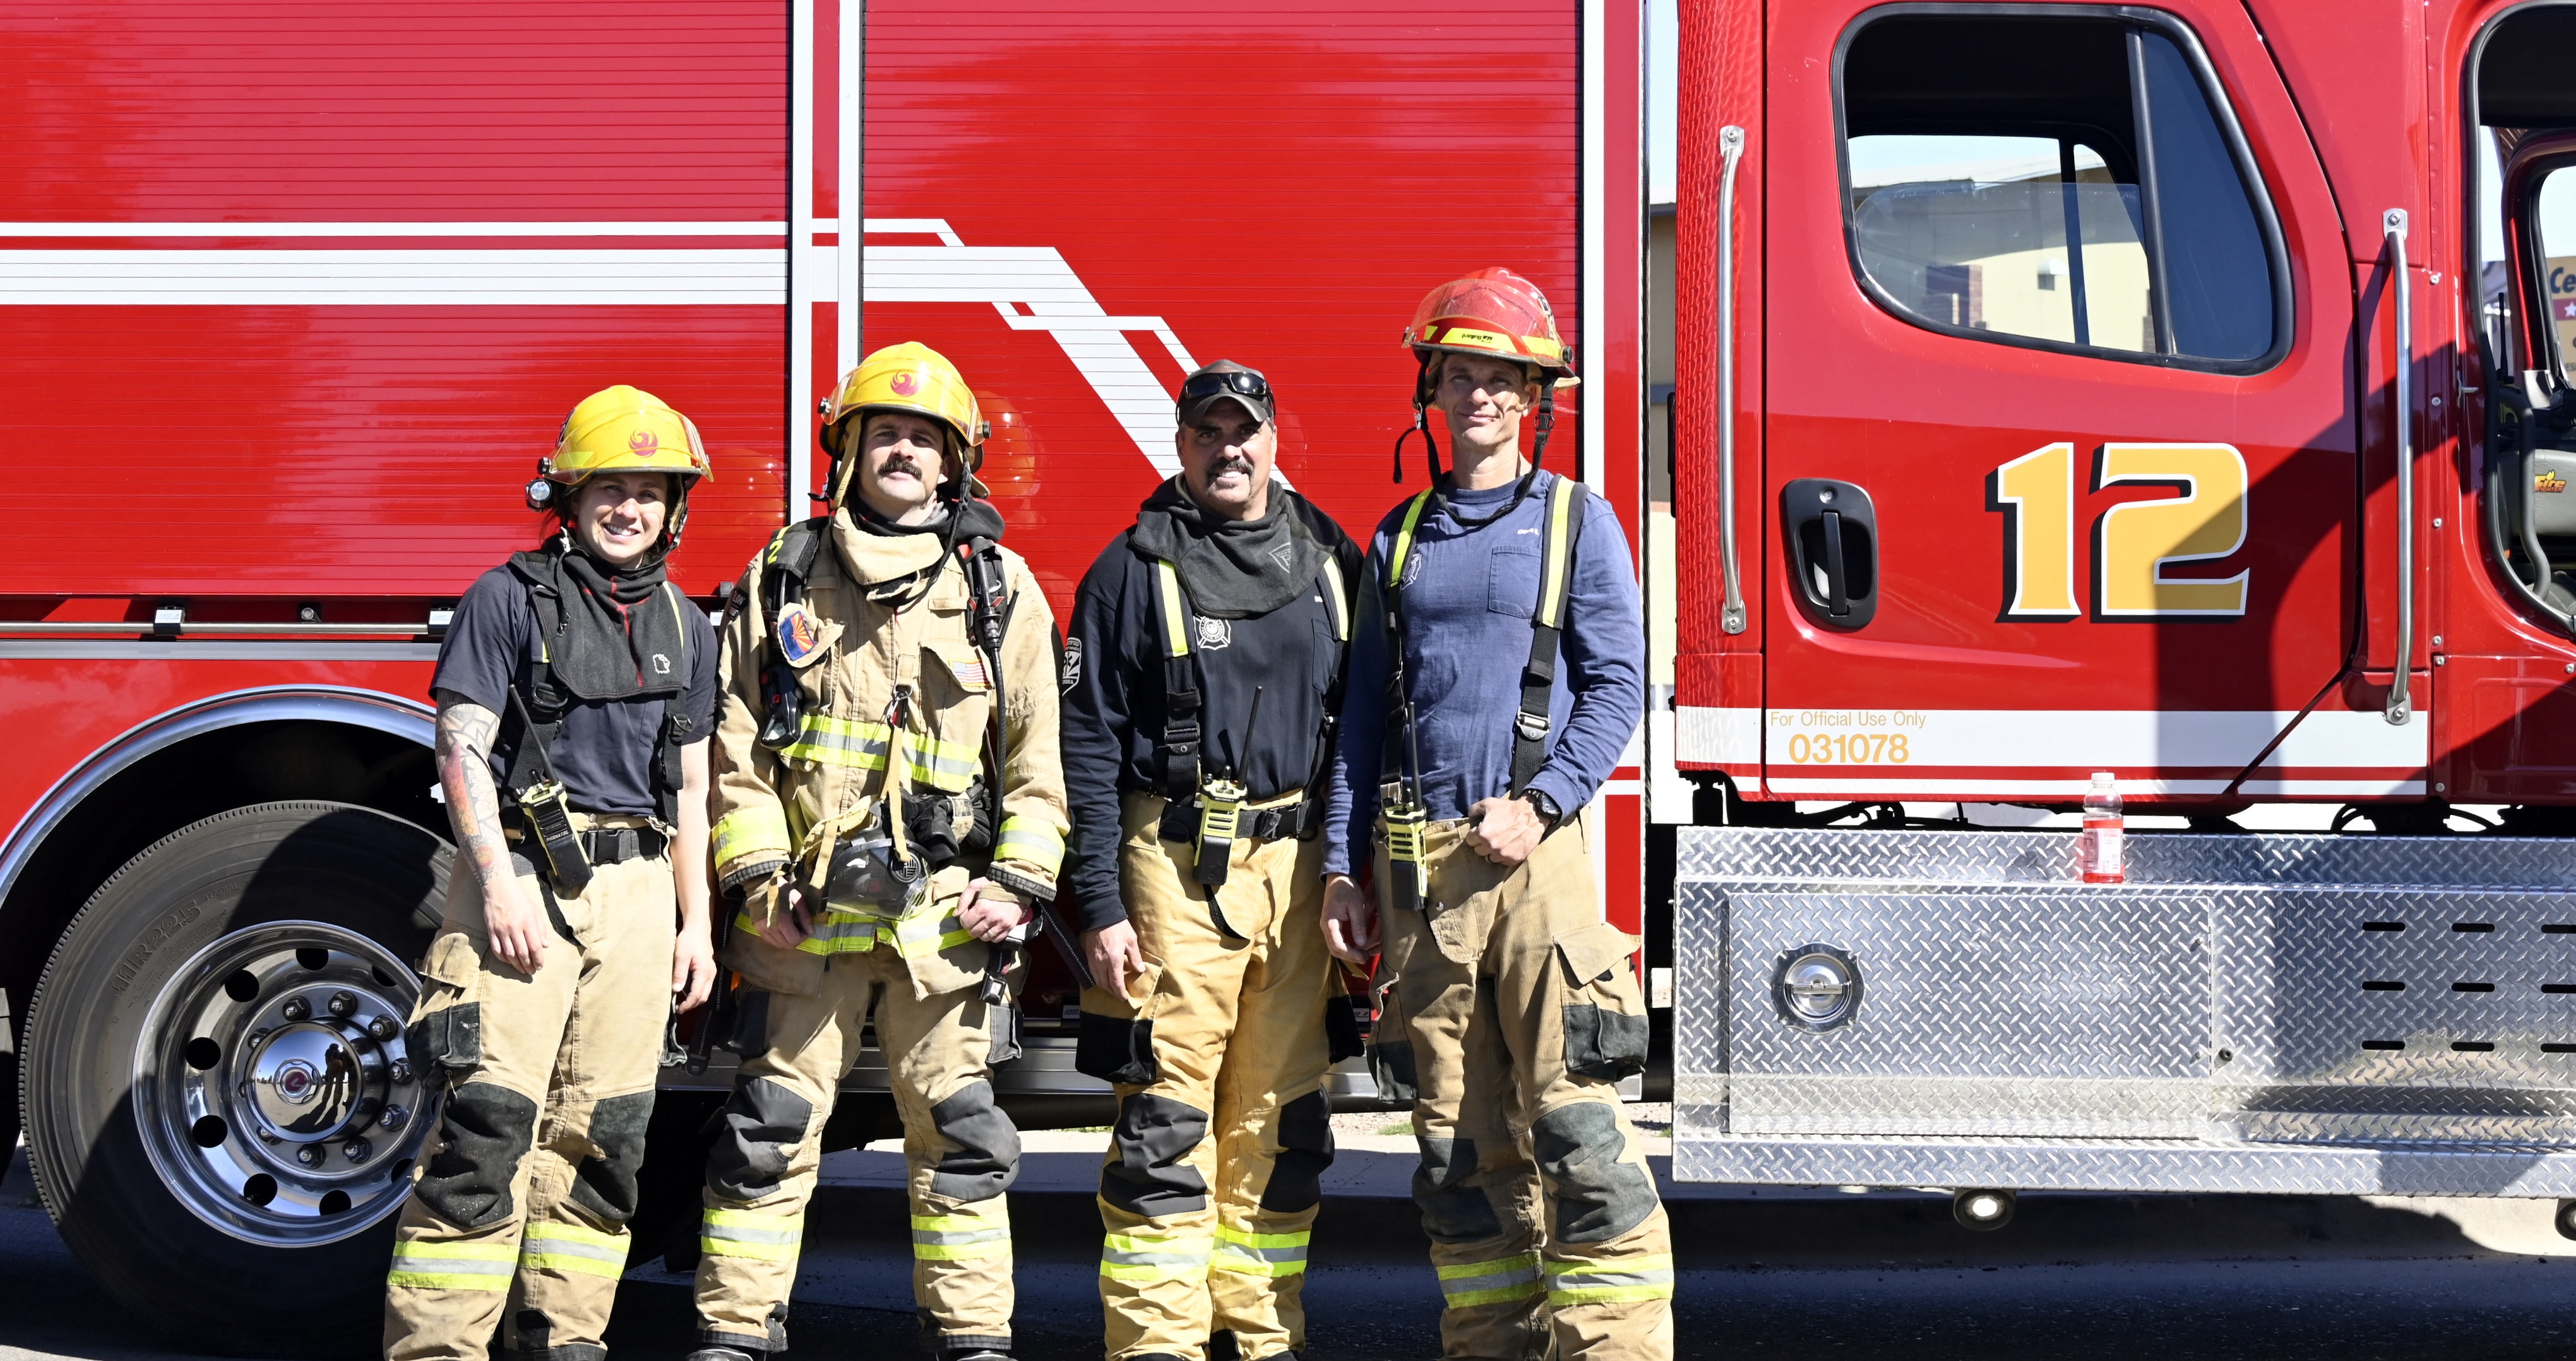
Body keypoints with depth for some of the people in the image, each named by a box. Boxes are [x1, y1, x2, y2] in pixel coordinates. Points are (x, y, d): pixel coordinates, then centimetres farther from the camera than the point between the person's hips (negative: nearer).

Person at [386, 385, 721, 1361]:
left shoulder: (683, 626, 16)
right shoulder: (511, 597, 0)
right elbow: (462, 747, -7)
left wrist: (695, 924, 13)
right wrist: (501, 886, -17)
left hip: (635, 894, 5)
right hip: (523, 876, -5)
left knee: (602, 1131, 5)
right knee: (491, 1120, -11)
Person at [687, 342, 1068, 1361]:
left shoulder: (1001, 588, 7)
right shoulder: (784, 579, 7)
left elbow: (1036, 751, 6)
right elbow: (736, 742, 6)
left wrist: (1019, 879, -3)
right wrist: (756, 874, -3)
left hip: (944, 914, 0)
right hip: (808, 909, 0)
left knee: (958, 1131, 5)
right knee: (771, 1126, 4)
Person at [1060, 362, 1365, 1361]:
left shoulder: (1329, 563, 11)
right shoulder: (1135, 569, -1)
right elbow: (1089, 743, -4)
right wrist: (1101, 907, -10)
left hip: (1298, 869, 4)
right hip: (1179, 869, -4)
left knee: (1283, 1121, 8)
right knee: (1168, 1120, -5)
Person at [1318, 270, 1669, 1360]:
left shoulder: (1574, 521, 5)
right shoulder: (1400, 536, 16)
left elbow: (1617, 684, -1)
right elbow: (1367, 707, 16)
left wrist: (1540, 804, -14)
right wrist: (1340, 866, 10)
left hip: (1534, 852, -4)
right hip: (1416, 862, 4)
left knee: (1574, 1120, -10)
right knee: (1457, 1138, 5)